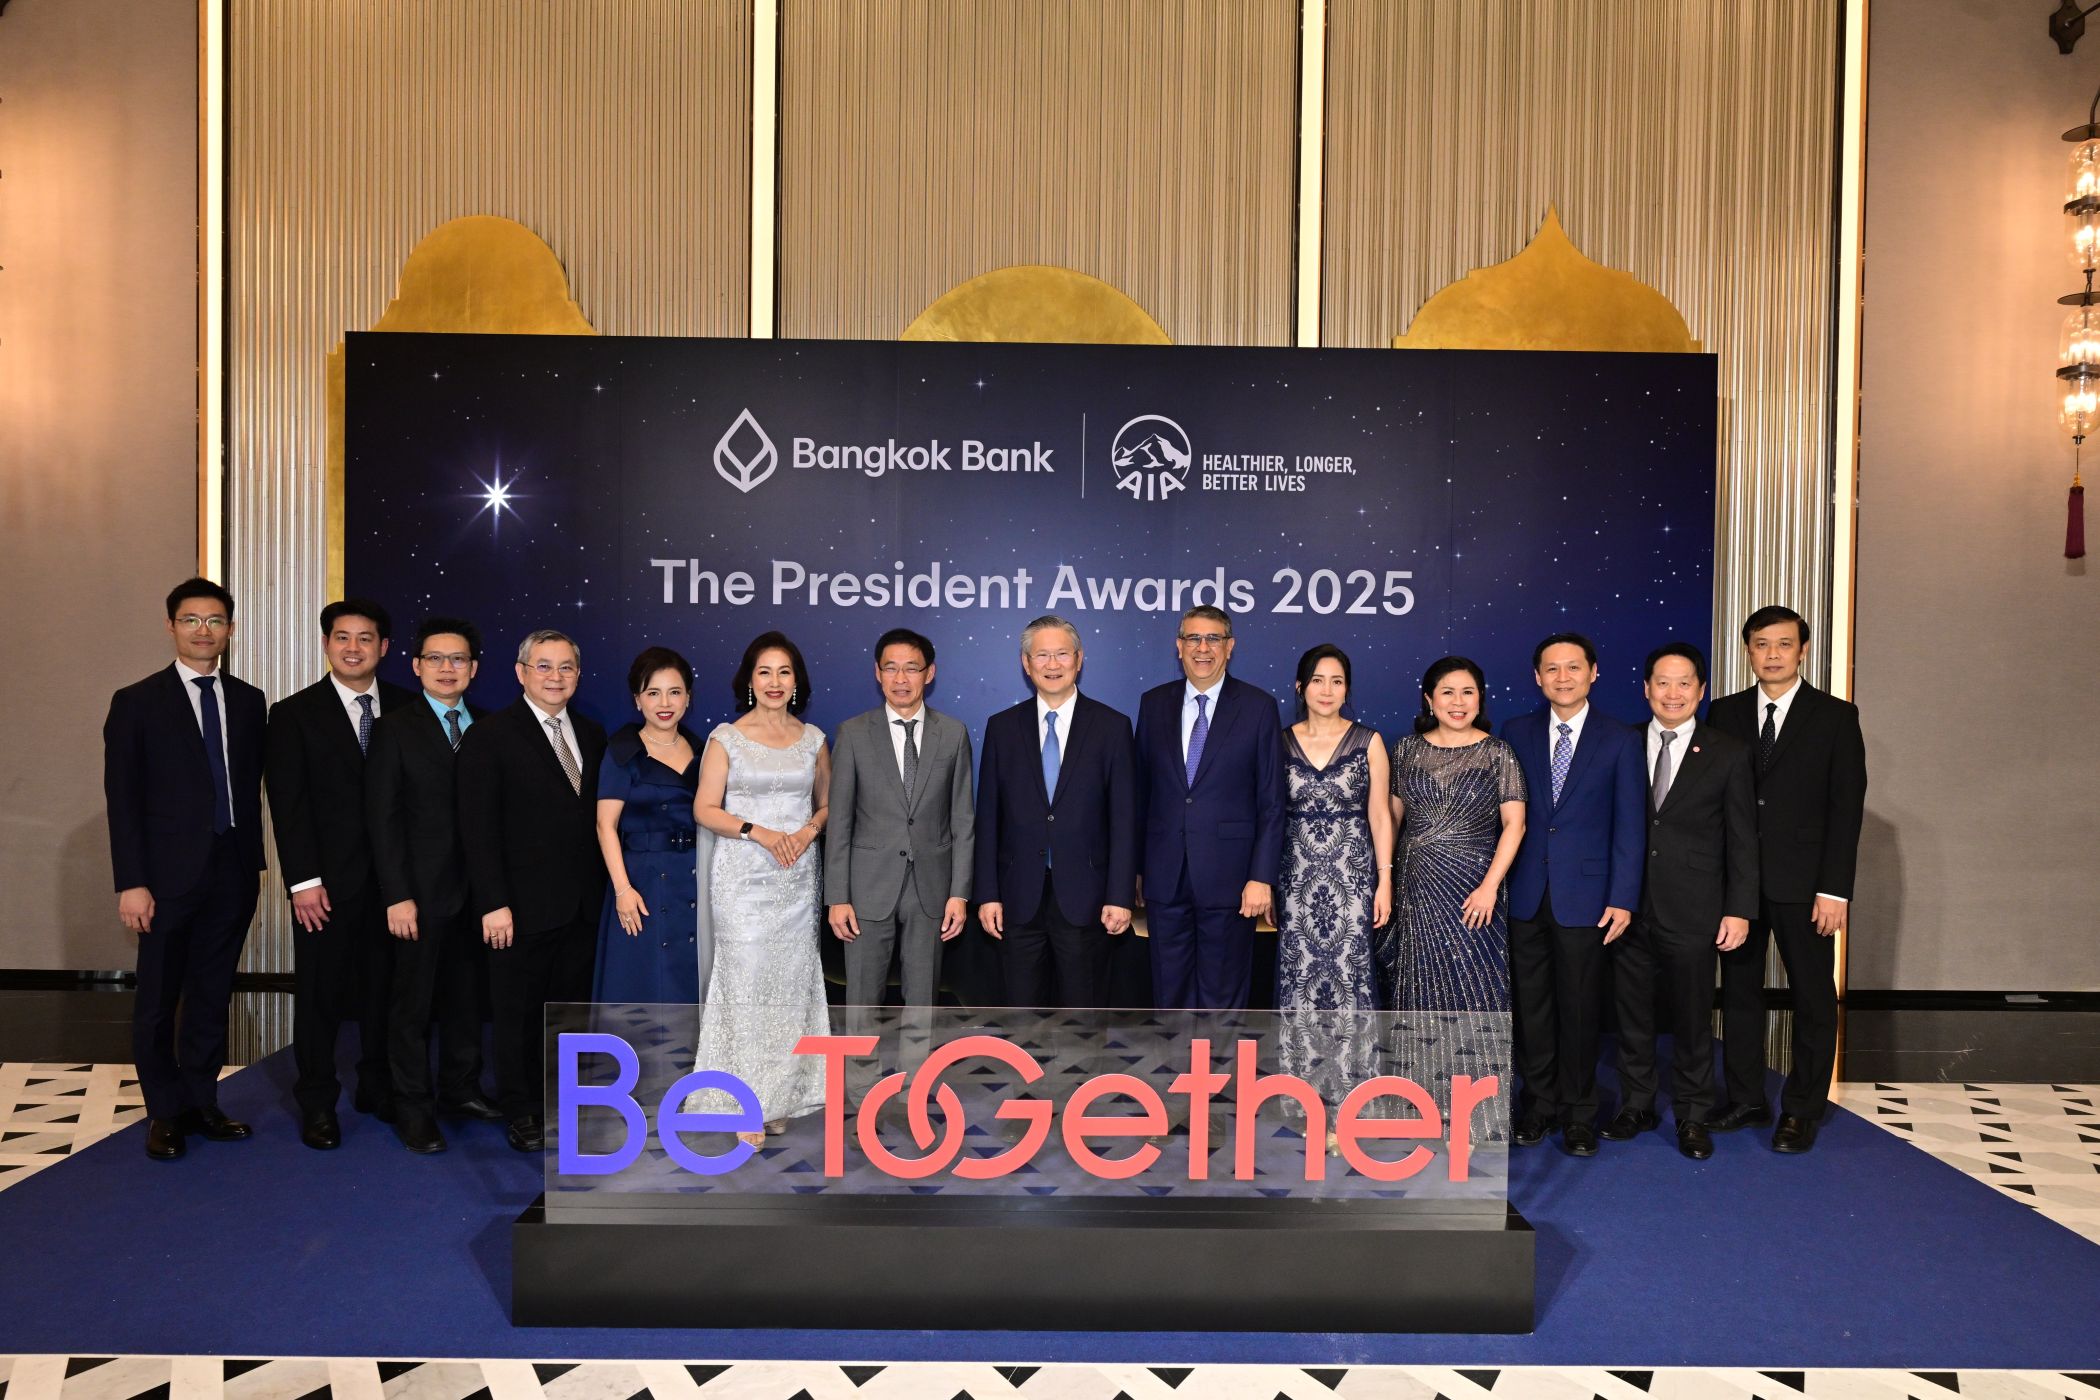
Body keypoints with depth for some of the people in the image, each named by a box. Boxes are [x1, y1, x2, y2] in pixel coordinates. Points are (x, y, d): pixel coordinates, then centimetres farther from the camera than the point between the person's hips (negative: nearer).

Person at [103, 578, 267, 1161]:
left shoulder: (248, 701, 8)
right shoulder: (136, 702, -2)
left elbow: (252, 787, 10)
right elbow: (122, 799, -6)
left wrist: (254, 861, 7)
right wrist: (131, 882, -11)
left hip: (232, 873, 3)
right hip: (170, 874, -3)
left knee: (212, 997, 12)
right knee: (159, 1000, 7)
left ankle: (201, 1103, 23)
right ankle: (165, 1112, 21)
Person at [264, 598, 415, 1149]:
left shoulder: (406, 708, 4)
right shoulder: (294, 713, -1)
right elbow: (288, 804, -5)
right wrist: (302, 880, -11)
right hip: (327, 879, -2)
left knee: (384, 986, 10)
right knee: (319, 992, 7)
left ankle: (378, 1087, 25)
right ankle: (317, 1104, 20)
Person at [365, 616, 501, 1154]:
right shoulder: (395, 728, -3)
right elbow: (382, 817, -7)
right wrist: (397, 895, -13)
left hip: (476, 887, 4)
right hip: (421, 889, -4)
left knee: (467, 994, 13)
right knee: (413, 1002, 5)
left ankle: (461, 1089, 28)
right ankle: (413, 1108, 17)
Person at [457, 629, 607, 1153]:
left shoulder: (592, 734, 10)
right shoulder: (490, 736, -7)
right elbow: (479, 828, -11)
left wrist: (603, 890, 7)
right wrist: (494, 904, -16)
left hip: (583, 907, 5)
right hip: (524, 907, -5)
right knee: (517, 1012, 8)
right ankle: (521, 1113, 22)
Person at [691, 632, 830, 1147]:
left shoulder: (812, 738, 8)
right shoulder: (726, 738, -1)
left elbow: (826, 803, 15)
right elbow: (705, 810, -3)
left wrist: (809, 830, -6)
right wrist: (758, 831, -16)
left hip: (798, 877, 3)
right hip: (743, 877, -3)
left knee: (791, 982, 5)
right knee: (747, 982, -4)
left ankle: (782, 1094, 17)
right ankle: (748, 1102, 6)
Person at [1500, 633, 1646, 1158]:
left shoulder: (1620, 740, -1)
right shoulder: (1516, 733, 6)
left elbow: (1630, 825, -3)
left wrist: (1622, 899, -8)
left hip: (1584, 895, -2)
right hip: (1525, 895, 2)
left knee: (1579, 1008, 6)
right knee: (1531, 1005, 9)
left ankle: (1578, 1114, 20)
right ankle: (1538, 1105, 24)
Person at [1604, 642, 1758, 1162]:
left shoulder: (1728, 755, 1)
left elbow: (1742, 840, 0)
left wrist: (1739, 910, -5)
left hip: (1692, 909, -1)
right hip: (1629, 905, 2)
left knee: (1692, 1017, 8)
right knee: (1631, 1013, 11)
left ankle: (1693, 1116, 23)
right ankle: (1636, 1105, 26)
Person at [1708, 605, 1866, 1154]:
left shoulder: (1835, 716, -1)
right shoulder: (1725, 713, 6)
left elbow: (1847, 806, -5)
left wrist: (1834, 889, -11)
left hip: (1802, 882, -2)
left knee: (1813, 996, 6)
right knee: (1739, 990, 10)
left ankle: (1803, 1109, 19)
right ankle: (1745, 1098, 22)